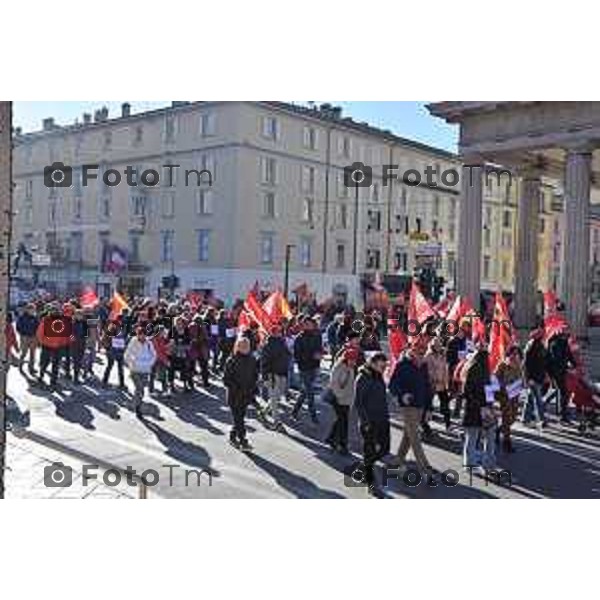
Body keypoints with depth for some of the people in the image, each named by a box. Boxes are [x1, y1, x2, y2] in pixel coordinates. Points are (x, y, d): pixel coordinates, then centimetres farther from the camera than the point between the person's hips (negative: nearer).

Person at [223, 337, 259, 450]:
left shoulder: (252, 360, 3)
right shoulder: (231, 361, -13)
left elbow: (255, 376, 15)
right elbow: (226, 379, -12)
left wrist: (253, 388, 2)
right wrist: (237, 388, -20)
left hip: (246, 395, 5)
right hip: (234, 396, -5)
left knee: (239, 417, 15)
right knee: (238, 419, -3)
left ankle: (233, 437, 31)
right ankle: (243, 441, 3)